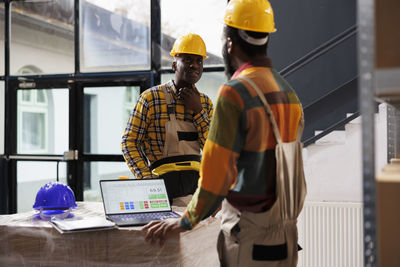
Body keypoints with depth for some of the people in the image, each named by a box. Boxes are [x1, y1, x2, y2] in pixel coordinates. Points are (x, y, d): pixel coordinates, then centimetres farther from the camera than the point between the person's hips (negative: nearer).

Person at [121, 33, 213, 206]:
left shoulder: (205, 103, 14)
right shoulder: (151, 97, -1)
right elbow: (129, 142, 0)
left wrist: (198, 111, -5)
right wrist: (147, 178, -12)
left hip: (199, 178, 5)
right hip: (167, 178, -5)